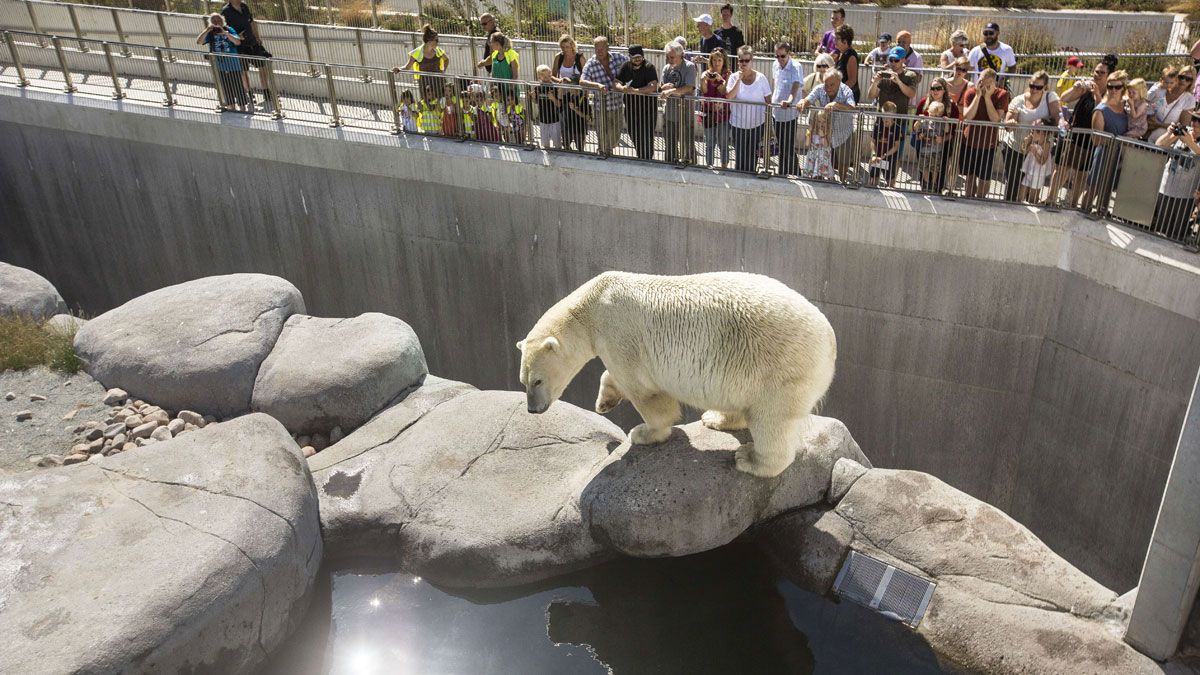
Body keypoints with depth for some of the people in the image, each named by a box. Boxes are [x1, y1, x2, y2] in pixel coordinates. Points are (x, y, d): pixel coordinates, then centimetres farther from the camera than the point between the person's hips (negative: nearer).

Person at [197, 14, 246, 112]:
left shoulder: (229, 30, -5)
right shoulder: (210, 33, 1)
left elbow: (238, 42, -22)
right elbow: (198, 42, -13)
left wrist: (225, 33, -32)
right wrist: (207, 30, -22)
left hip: (233, 64, -3)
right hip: (220, 67, 3)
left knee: (238, 87, 1)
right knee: (226, 87, 13)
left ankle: (242, 107, 10)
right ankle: (231, 106, 26)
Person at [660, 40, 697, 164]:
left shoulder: (689, 67, -10)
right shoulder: (667, 68, 7)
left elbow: (689, 88, -20)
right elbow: (660, 88, 6)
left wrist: (671, 90, -27)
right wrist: (665, 87, -17)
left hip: (685, 113, -6)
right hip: (669, 112, 6)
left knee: (687, 145, 1)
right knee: (670, 145, 17)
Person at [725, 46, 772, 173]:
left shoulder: (761, 78, -7)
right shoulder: (734, 77, -5)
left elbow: (768, 101, -2)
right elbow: (729, 97, -17)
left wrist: (768, 123, -2)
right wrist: (739, 79, -22)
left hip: (756, 124, 0)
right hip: (738, 124, 0)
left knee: (753, 154, 12)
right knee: (739, 155, 9)